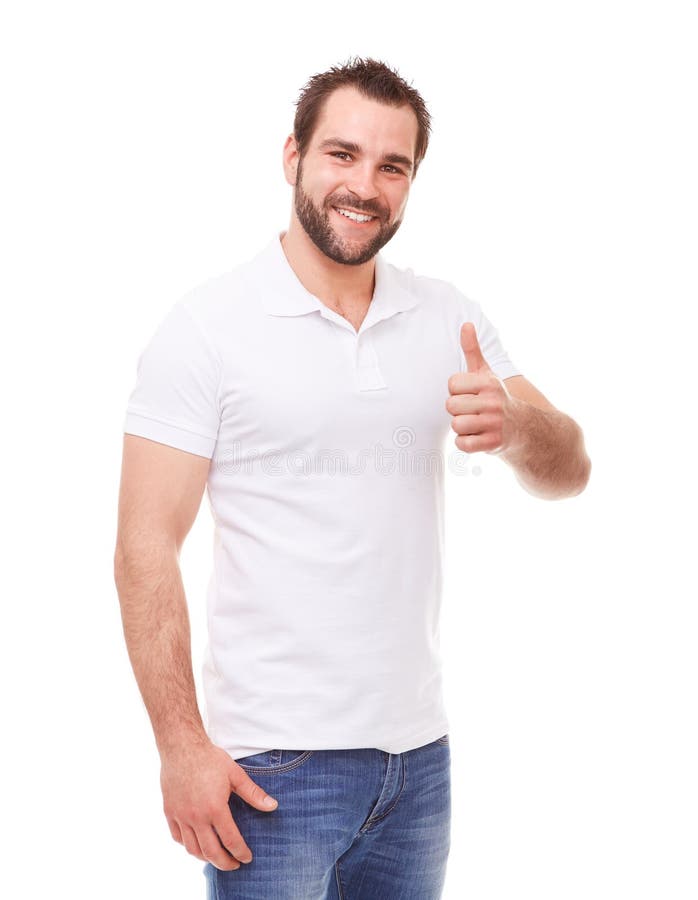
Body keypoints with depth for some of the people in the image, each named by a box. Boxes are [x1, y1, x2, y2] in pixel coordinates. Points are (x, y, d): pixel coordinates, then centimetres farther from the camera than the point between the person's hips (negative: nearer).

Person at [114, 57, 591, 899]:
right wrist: (182, 746, -16)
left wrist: (514, 424, -20)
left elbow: (568, 472, 2)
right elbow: (146, 549, -11)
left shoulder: (447, 316, 5)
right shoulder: (208, 326, -9)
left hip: (418, 752, 5)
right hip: (277, 765, -4)